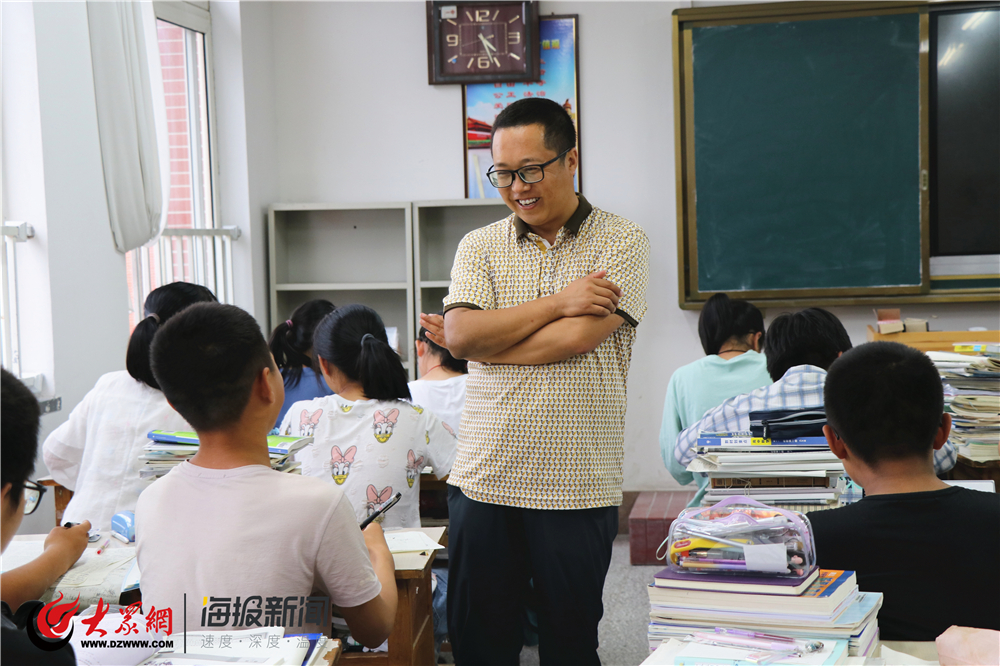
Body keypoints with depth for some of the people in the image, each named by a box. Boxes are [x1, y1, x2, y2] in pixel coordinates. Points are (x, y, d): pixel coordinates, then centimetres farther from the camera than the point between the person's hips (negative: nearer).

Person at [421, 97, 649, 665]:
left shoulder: (623, 243, -1)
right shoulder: (480, 246, 9)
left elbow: (576, 338, -14)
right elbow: (462, 333, -6)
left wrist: (482, 341, -5)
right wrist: (558, 301, -10)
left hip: (577, 485, -3)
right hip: (484, 480, 3)